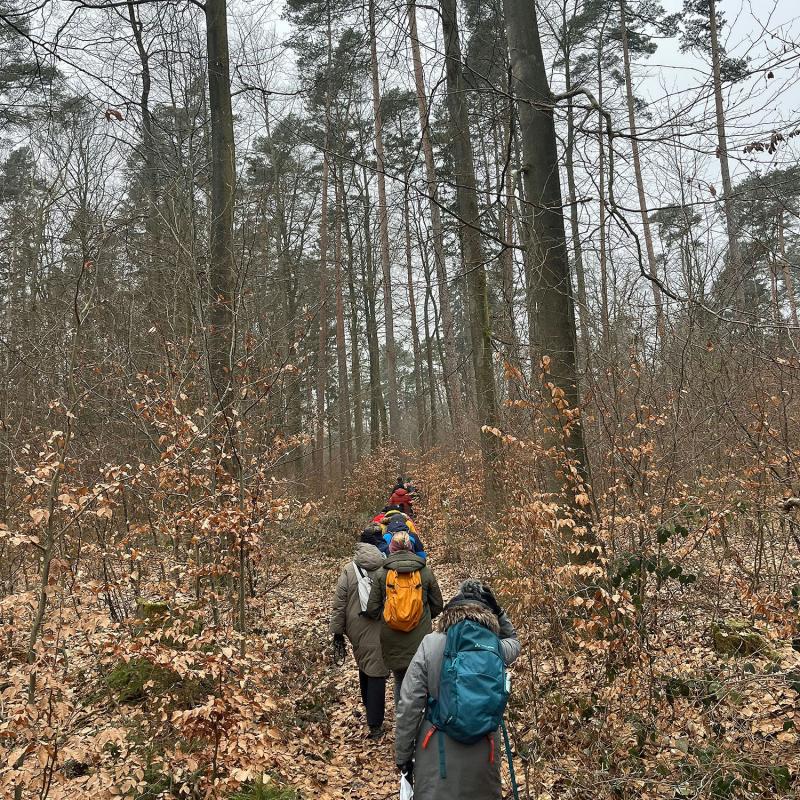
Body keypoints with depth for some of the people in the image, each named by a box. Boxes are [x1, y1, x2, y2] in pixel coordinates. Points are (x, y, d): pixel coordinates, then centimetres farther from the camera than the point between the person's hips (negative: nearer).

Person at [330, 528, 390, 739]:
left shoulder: (349, 570, -3)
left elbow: (339, 604, -1)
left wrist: (337, 631, 7)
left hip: (357, 631, 3)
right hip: (381, 633, -2)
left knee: (365, 668, 22)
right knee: (376, 674, 1)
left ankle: (369, 709, 40)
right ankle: (375, 725, 1)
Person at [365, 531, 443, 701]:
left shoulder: (382, 574, -7)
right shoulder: (425, 572, -5)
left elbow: (372, 610, -5)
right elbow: (438, 606, 5)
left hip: (393, 643, 0)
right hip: (420, 641, 0)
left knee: (400, 681, 18)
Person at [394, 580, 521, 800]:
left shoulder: (430, 645, -12)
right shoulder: (496, 648, -7)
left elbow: (409, 705, -11)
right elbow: (513, 641, 20)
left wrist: (403, 754, 1)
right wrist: (496, 608, 7)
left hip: (437, 748, -3)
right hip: (482, 750, 3)